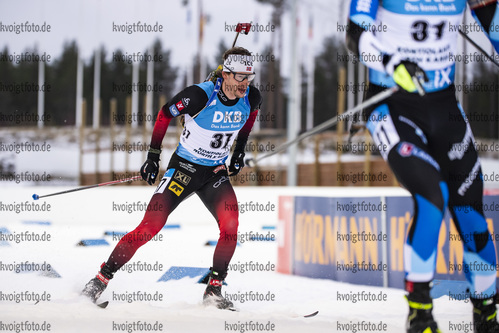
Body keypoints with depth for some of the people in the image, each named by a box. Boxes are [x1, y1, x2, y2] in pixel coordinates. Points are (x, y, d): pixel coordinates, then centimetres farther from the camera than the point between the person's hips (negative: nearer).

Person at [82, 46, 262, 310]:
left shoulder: (251, 98, -9)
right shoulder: (200, 95, -24)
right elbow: (165, 113, -9)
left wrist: (240, 149, 14)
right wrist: (153, 156, -7)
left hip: (216, 173, 4)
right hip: (183, 168, -4)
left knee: (230, 224, -20)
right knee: (151, 226, -12)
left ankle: (213, 290, -8)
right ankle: (101, 279, -1)